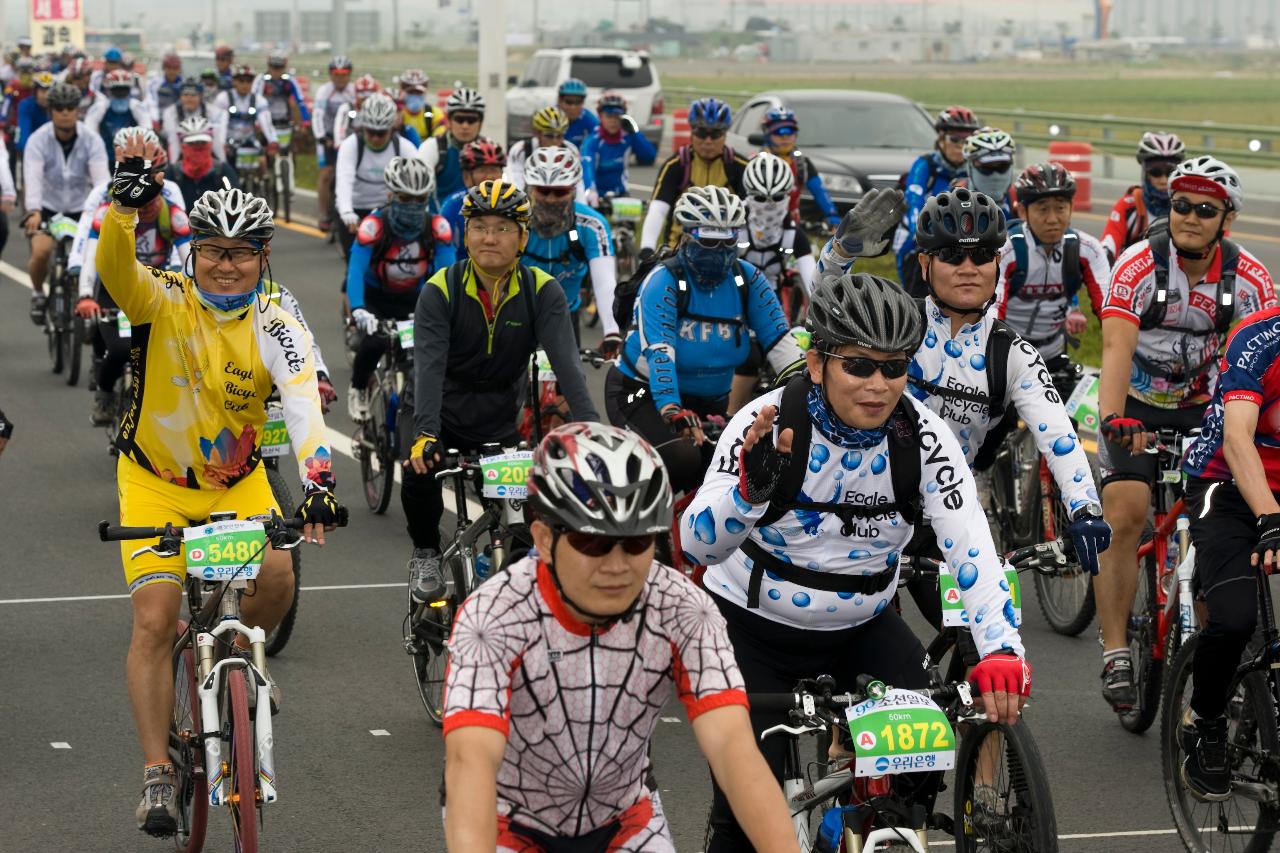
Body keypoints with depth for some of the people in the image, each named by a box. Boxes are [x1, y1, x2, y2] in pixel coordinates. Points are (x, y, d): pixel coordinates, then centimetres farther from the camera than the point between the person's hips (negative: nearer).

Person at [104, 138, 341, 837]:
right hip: (154, 482, -1)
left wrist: (317, 483, -46)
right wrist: (126, 201, -56)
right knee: (155, 619, -14)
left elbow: (303, 407, -29)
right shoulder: (164, 301, -15)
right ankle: (158, 775, -7)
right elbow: (113, 267, -36)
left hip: (237, 482, 1)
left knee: (277, 578, -23)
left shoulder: (276, 329, -14)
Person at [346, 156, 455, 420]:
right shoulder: (374, 225, -27)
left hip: (413, 299, 2)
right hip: (376, 298, -2)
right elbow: (355, 270, -34)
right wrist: (358, 310, -50)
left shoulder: (437, 226, -21)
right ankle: (358, 389, 4)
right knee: (374, 341, -26)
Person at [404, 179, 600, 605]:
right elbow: (429, 365, -25)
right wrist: (425, 433, -40)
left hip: (500, 422, 2)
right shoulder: (440, 290, -14)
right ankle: (425, 555, -2)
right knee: (419, 472, -29)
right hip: (444, 416, -1)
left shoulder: (543, 292, -10)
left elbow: (565, 363, -20)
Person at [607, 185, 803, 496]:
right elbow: (659, 353, -31)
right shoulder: (664, 281, -19)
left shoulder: (747, 280, -5)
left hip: (708, 405, 5)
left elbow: (781, 344, -11)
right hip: (645, 394, -5)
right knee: (682, 459, -31)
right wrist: (673, 413, -45)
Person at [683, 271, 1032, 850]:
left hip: (862, 626, 3)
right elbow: (698, 542, -32)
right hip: (753, 627, -3)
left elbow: (972, 549, -25)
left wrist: (1001, 650, -42)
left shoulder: (924, 437, -16)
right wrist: (752, 490, -54)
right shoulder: (768, 424, -23)